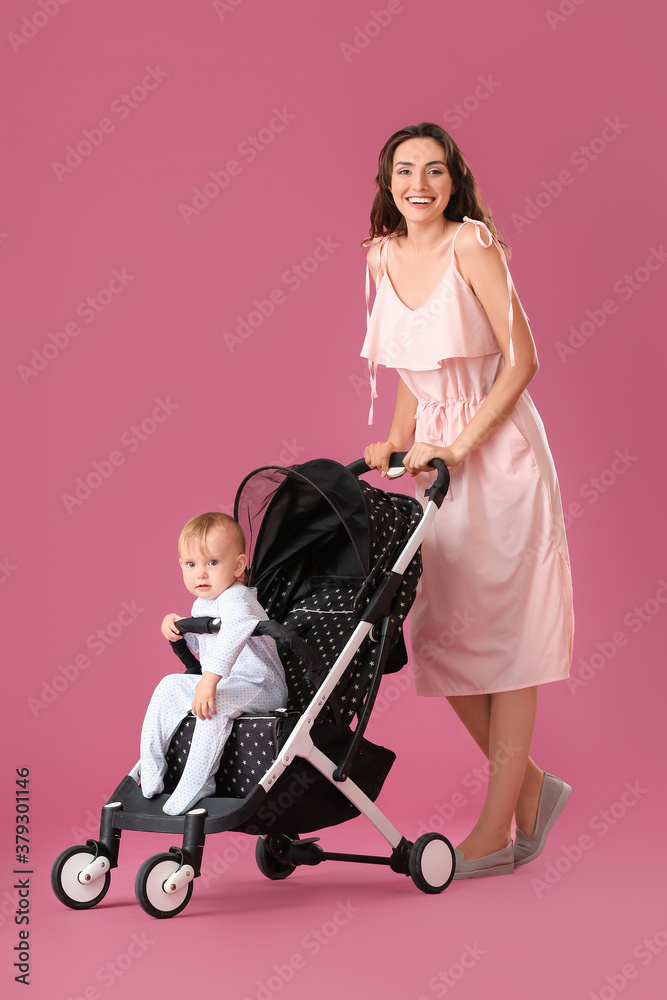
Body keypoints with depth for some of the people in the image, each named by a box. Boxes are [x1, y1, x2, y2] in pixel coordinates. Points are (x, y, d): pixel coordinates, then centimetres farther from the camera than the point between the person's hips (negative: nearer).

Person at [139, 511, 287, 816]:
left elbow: (234, 635, -44)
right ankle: (150, 769, 6)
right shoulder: (202, 604, 9)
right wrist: (177, 626, 6)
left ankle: (193, 787, -31)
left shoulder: (236, 600, -22)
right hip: (224, 683, 10)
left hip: (261, 688, -10)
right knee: (170, 685, 5)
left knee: (216, 703, -35)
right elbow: (201, 645, 28)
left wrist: (210, 680, -52)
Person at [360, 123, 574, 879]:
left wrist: (461, 445, -18)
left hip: (498, 450, -6)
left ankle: (496, 829, 5)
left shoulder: (471, 244, -11)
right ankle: (530, 784, 22)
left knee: (505, 633, -1)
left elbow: (521, 359, -13)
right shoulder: (383, 256, 8)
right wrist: (398, 441, 4)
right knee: (438, 632, 4)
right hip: (435, 456, 6)